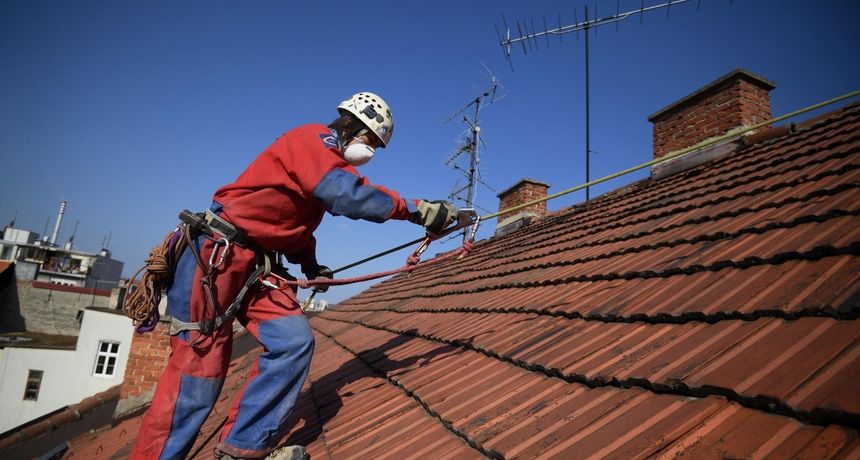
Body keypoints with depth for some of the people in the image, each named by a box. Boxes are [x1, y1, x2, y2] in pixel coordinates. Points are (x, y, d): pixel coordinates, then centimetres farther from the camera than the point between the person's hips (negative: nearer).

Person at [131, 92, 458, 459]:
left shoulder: (327, 159, 19)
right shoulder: (313, 138, -10)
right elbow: (348, 195, -29)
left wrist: (309, 264, 7)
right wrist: (415, 209, -25)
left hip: (255, 264, 9)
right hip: (213, 254, -9)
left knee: (294, 342, -6)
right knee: (199, 367, -7)